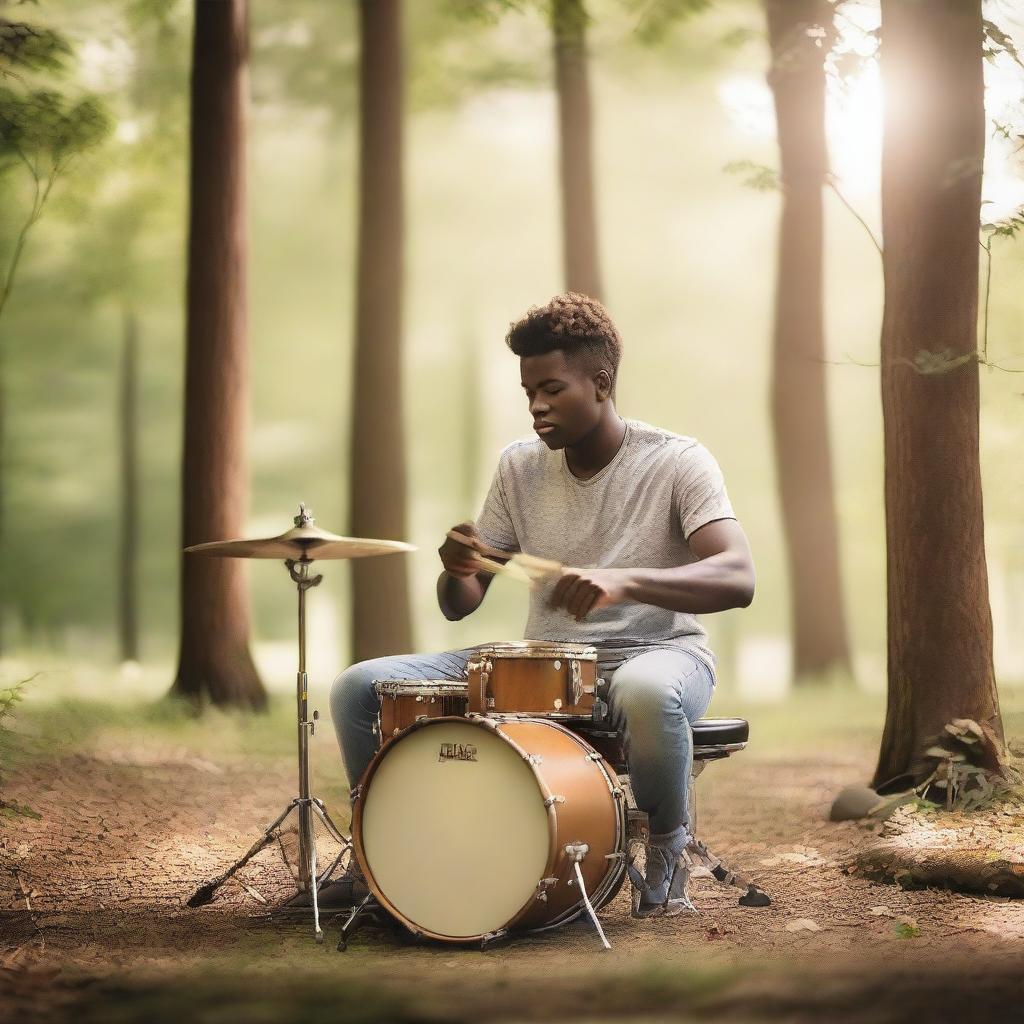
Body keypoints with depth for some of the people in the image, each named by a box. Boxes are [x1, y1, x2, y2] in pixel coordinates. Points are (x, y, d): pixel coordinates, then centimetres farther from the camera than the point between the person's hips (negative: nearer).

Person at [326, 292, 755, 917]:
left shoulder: (677, 463, -10)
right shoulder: (520, 468, 3)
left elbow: (739, 579, -26)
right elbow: (461, 606, 6)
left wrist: (624, 581, -42)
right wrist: (460, 570, -20)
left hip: (657, 653, -4)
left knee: (645, 693, -44)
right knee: (360, 689, -10)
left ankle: (669, 843, -14)